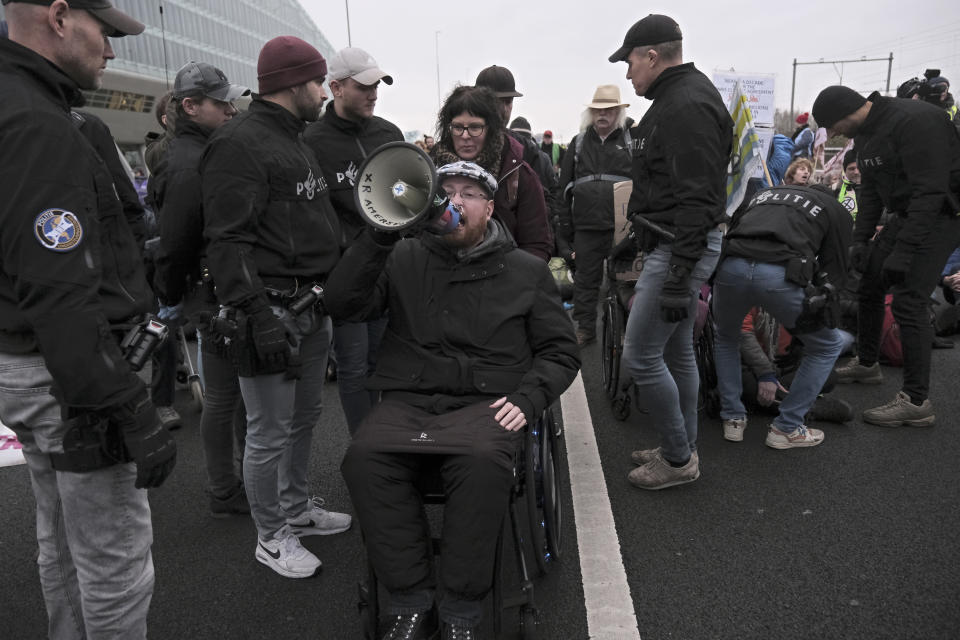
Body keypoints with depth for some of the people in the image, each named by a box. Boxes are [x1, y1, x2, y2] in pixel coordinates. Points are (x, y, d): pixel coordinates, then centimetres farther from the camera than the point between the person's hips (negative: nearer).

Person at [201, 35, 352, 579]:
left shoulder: (298, 141, 18)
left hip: (314, 306, 10)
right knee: (271, 433, 2)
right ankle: (272, 537, 19)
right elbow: (228, 243, -20)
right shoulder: (240, 143, -13)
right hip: (274, 311, -9)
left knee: (306, 416, 19)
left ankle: (297, 507, 37)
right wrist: (259, 319, -25)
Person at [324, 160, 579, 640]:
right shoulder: (404, 258, 15)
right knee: (364, 456, -29)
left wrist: (527, 398, -5)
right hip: (407, 399, 2)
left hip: (485, 402, -1)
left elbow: (559, 351, 14)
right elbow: (343, 304, 2)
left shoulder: (527, 271, 14)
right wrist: (382, 234, -7)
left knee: (484, 460, -35)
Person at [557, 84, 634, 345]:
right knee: (585, 277, 8)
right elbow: (565, 185, 13)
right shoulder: (578, 143, 13)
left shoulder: (631, 141, 6)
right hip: (586, 226, 2)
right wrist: (565, 223, 8)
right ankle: (585, 328, 20)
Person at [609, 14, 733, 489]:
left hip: (681, 249, -11)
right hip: (671, 246, 11)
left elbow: (698, 201, -24)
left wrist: (679, 278, -25)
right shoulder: (678, 99, 17)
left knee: (640, 356, -5)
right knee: (676, 351, 16)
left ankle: (678, 459, 10)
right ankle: (684, 449, 30)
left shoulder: (686, 107, -17)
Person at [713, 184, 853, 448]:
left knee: (726, 338, 34)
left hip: (729, 267, 4)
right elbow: (835, 273, 19)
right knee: (827, 346, 22)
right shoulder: (837, 210, 27)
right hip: (780, 276, -3)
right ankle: (786, 428, 23)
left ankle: (733, 419, 32)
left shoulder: (765, 194, 37)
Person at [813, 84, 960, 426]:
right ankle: (866, 364, 34)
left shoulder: (914, 121, -24)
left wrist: (903, 251, -31)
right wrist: (861, 238, 4)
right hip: (905, 214, 9)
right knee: (868, 283, 15)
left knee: (908, 300, -15)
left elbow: (930, 192, -29)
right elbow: (870, 190, 13)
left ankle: (916, 402, -8)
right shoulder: (865, 131, 6)